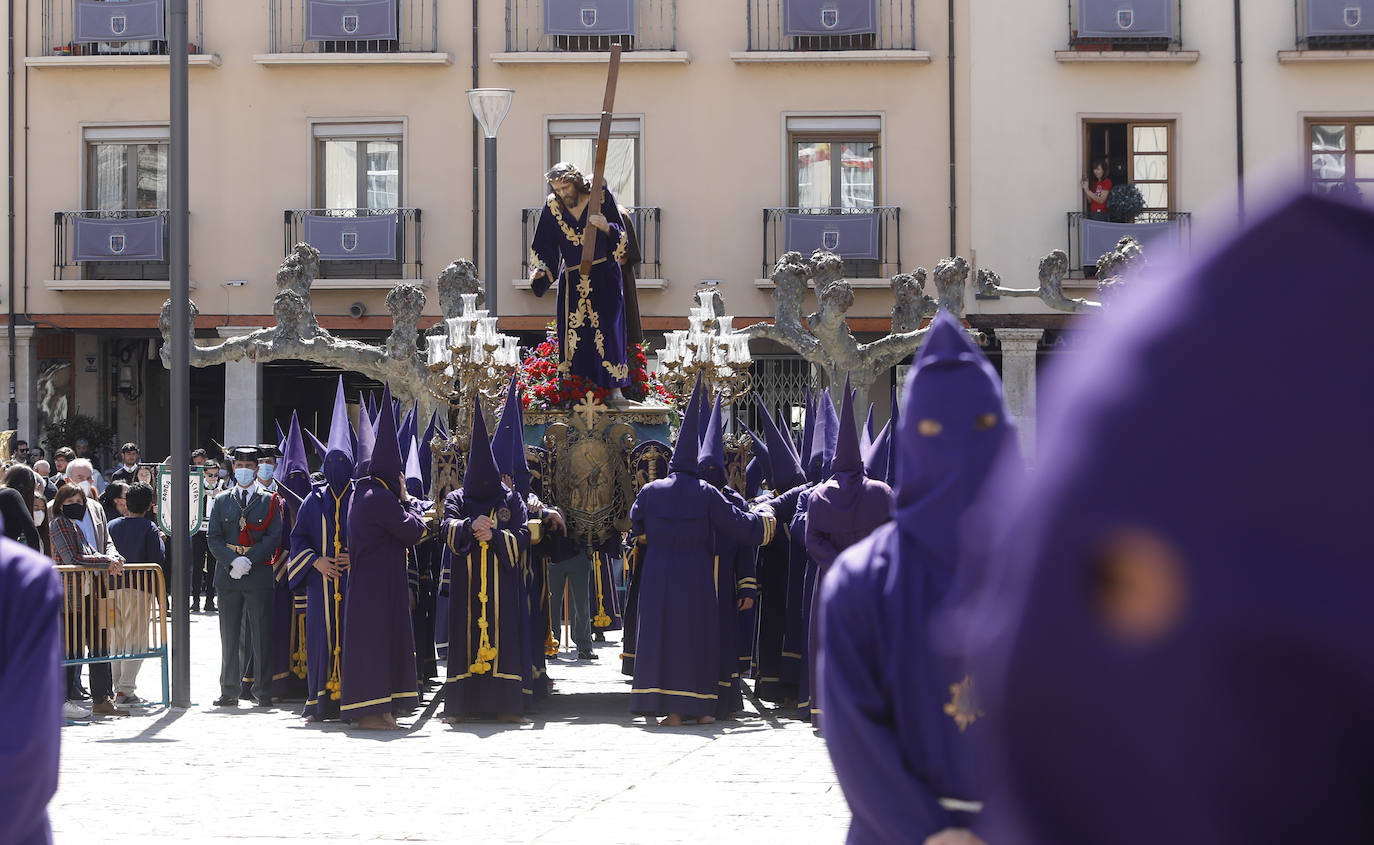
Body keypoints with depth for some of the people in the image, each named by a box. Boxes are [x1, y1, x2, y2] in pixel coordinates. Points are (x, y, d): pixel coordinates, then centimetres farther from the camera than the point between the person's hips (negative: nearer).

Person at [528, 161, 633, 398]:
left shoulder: (601, 197, -5)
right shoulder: (553, 207, 1)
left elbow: (622, 237, -3)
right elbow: (543, 247, 8)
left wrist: (606, 228, -23)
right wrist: (539, 271, -8)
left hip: (604, 277, -2)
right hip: (572, 280, 2)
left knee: (607, 330, -9)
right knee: (574, 333, -4)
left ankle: (614, 386, -3)